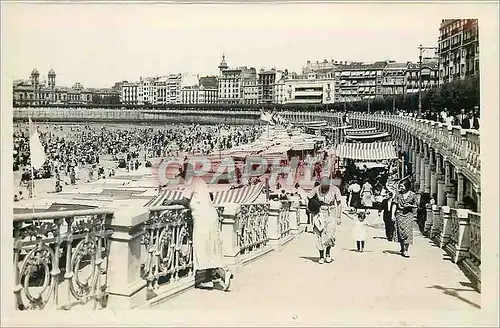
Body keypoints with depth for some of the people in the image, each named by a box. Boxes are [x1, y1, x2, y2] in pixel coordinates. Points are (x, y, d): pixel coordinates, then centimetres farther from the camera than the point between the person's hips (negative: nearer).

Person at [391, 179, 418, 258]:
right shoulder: (398, 194, 2)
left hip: (408, 214, -1)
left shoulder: (413, 195, -2)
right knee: (400, 232, 3)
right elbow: (395, 205, 4)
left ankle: (406, 250, -2)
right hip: (399, 214, 2)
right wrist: (393, 215, -2)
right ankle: (402, 249, 16)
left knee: (407, 232, -7)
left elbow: (415, 206, 6)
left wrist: (410, 205, -14)